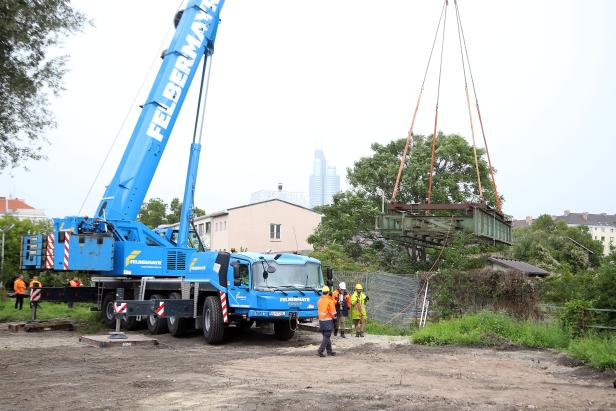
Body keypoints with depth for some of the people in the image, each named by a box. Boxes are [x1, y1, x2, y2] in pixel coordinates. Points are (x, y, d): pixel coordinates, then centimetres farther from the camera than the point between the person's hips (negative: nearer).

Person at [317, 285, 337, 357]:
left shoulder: (320, 300, 6)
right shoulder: (330, 301, -14)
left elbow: (320, 310, 11)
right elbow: (333, 313, -10)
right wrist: (333, 316, 8)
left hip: (321, 320, 7)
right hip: (328, 321, -7)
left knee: (326, 336, 15)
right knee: (326, 337, -3)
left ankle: (329, 351, 21)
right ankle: (320, 351, -12)